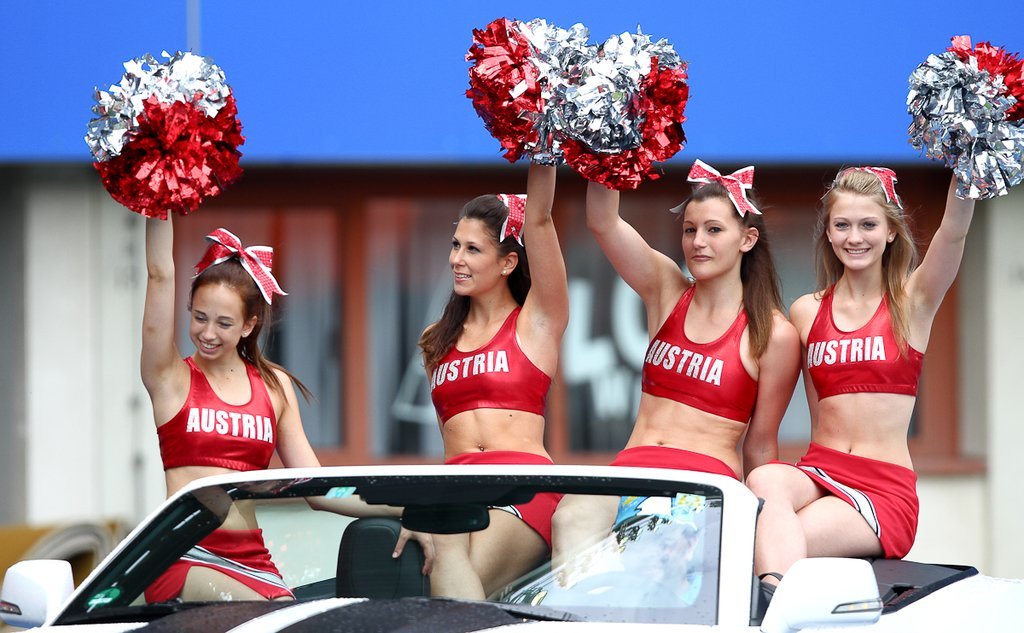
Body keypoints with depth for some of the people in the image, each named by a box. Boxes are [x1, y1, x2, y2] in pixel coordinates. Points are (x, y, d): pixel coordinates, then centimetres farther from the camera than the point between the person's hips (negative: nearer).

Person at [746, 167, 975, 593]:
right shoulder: (806, 313, 14)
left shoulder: (913, 301, 6)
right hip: (818, 473, 3)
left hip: (886, 490, -3)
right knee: (764, 482, -35)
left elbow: (954, 232, -12)